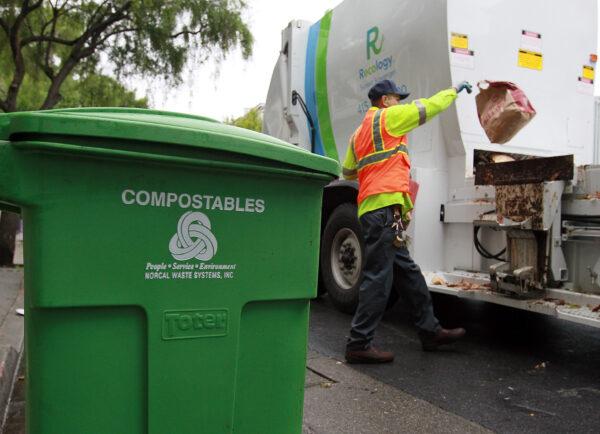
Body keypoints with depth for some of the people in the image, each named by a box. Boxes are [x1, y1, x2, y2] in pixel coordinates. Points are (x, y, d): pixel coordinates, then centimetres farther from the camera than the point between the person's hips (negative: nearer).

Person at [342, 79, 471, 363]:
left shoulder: (359, 132, 24)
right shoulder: (387, 117, 1)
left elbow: (348, 172, 27)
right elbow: (428, 107, 6)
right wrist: (455, 90, 21)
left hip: (371, 209, 10)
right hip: (384, 208, -10)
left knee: (408, 272, 13)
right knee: (378, 278, -8)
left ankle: (430, 331, 22)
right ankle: (359, 345, -4)